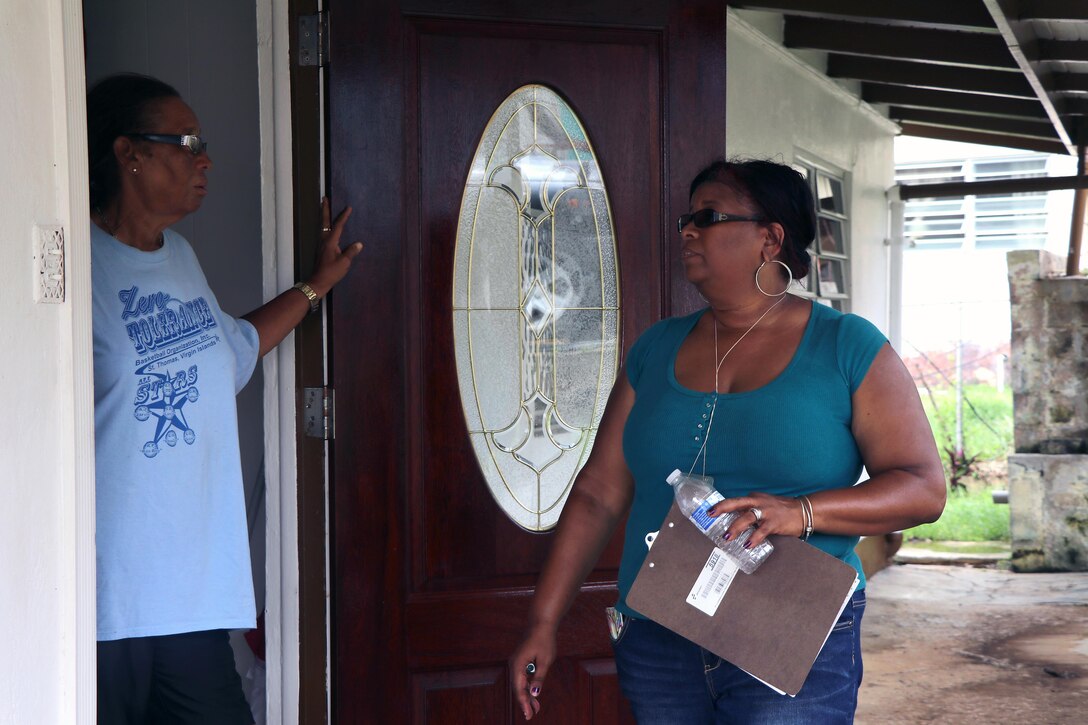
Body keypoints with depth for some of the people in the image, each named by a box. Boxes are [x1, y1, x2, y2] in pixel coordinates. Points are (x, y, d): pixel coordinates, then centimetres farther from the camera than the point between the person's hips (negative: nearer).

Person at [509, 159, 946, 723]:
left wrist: (802, 512, -23)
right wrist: (543, 623, 3)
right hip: (655, 649, 4)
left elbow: (925, 489, -8)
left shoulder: (847, 349, -2)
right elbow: (600, 494, 9)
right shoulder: (656, 349, 9)